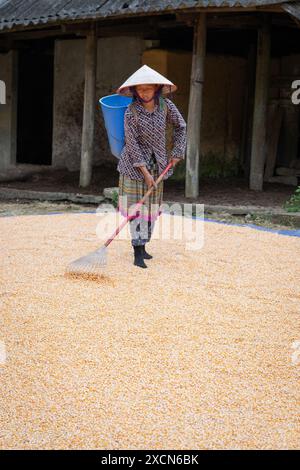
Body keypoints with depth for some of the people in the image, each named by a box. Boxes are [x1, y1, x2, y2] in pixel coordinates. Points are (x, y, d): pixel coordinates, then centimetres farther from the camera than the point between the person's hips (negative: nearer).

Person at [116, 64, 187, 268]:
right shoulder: (131, 112, -17)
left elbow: (181, 126, 8)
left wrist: (177, 152, 0)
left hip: (157, 164, 4)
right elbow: (132, 144, -18)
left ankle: (143, 246, 22)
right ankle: (138, 254, -6)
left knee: (152, 206, 9)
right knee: (136, 206, -7)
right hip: (135, 164, -4)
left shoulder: (165, 105, -6)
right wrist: (145, 172, -20)